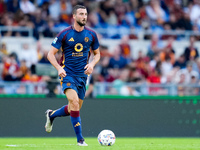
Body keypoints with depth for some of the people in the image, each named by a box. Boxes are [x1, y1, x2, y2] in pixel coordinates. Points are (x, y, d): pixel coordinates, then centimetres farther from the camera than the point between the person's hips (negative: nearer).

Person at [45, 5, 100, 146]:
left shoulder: (91, 34, 4)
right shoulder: (65, 34, -6)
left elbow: (97, 54, 16)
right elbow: (51, 54, -2)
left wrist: (92, 64, -6)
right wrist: (59, 68, -19)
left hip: (82, 75, 4)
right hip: (67, 73, -4)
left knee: (74, 109, 9)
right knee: (74, 101, -25)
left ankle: (51, 115, 40)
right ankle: (80, 138, -19)